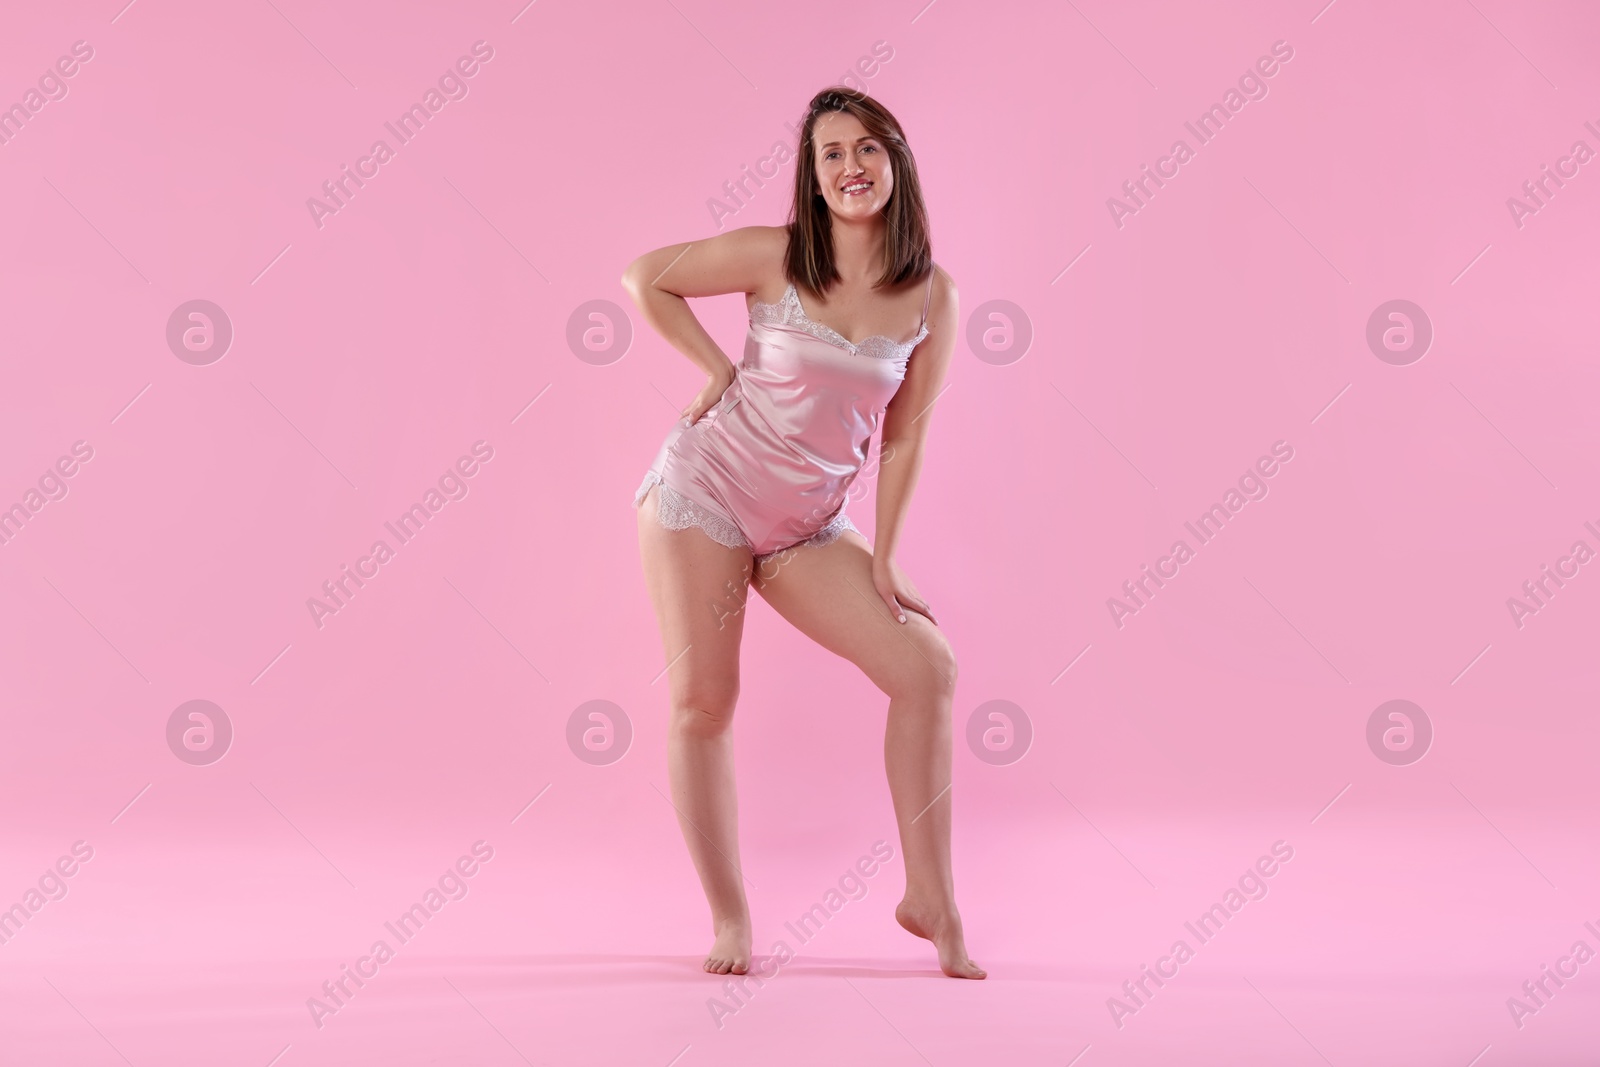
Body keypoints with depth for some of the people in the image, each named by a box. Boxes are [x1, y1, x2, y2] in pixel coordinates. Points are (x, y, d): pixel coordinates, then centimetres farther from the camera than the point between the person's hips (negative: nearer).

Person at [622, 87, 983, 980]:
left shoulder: (932, 296, -2)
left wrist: (883, 561, 0)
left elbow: (903, 436, 2)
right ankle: (730, 919, 11)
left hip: (809, 528, 3)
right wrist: (718, 368, -3)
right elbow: (645, 277, 1)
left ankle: (931, 903, 3)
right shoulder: (774, 257, -9)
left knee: (928, 667, -10)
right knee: (703, 701, -5)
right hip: (705, 491, -2)